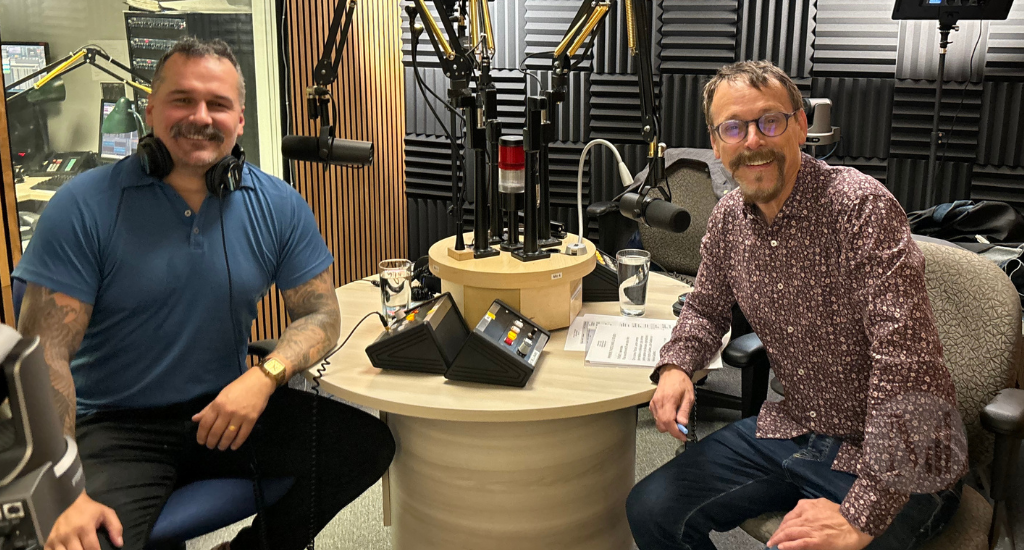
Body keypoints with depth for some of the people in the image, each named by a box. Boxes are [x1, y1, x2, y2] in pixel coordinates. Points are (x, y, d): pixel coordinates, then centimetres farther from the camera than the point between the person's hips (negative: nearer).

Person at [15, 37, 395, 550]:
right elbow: (45, 355, -12)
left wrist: (264, 376, -19)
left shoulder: (279, 206, -2)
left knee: (368, 442, -16)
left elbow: (320, 314, 2)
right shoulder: (85, 207, -10)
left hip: (229, 408, 4)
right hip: (116, 428, -3)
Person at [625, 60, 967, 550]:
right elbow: (706, 307, 18)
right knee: (650, 510, 1)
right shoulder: (728, 219, 0)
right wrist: (675, 366, -4)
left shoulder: (862, 207, -22)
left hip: (896, 458, -6)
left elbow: (908, 367, -28)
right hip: (791, 432, 6)